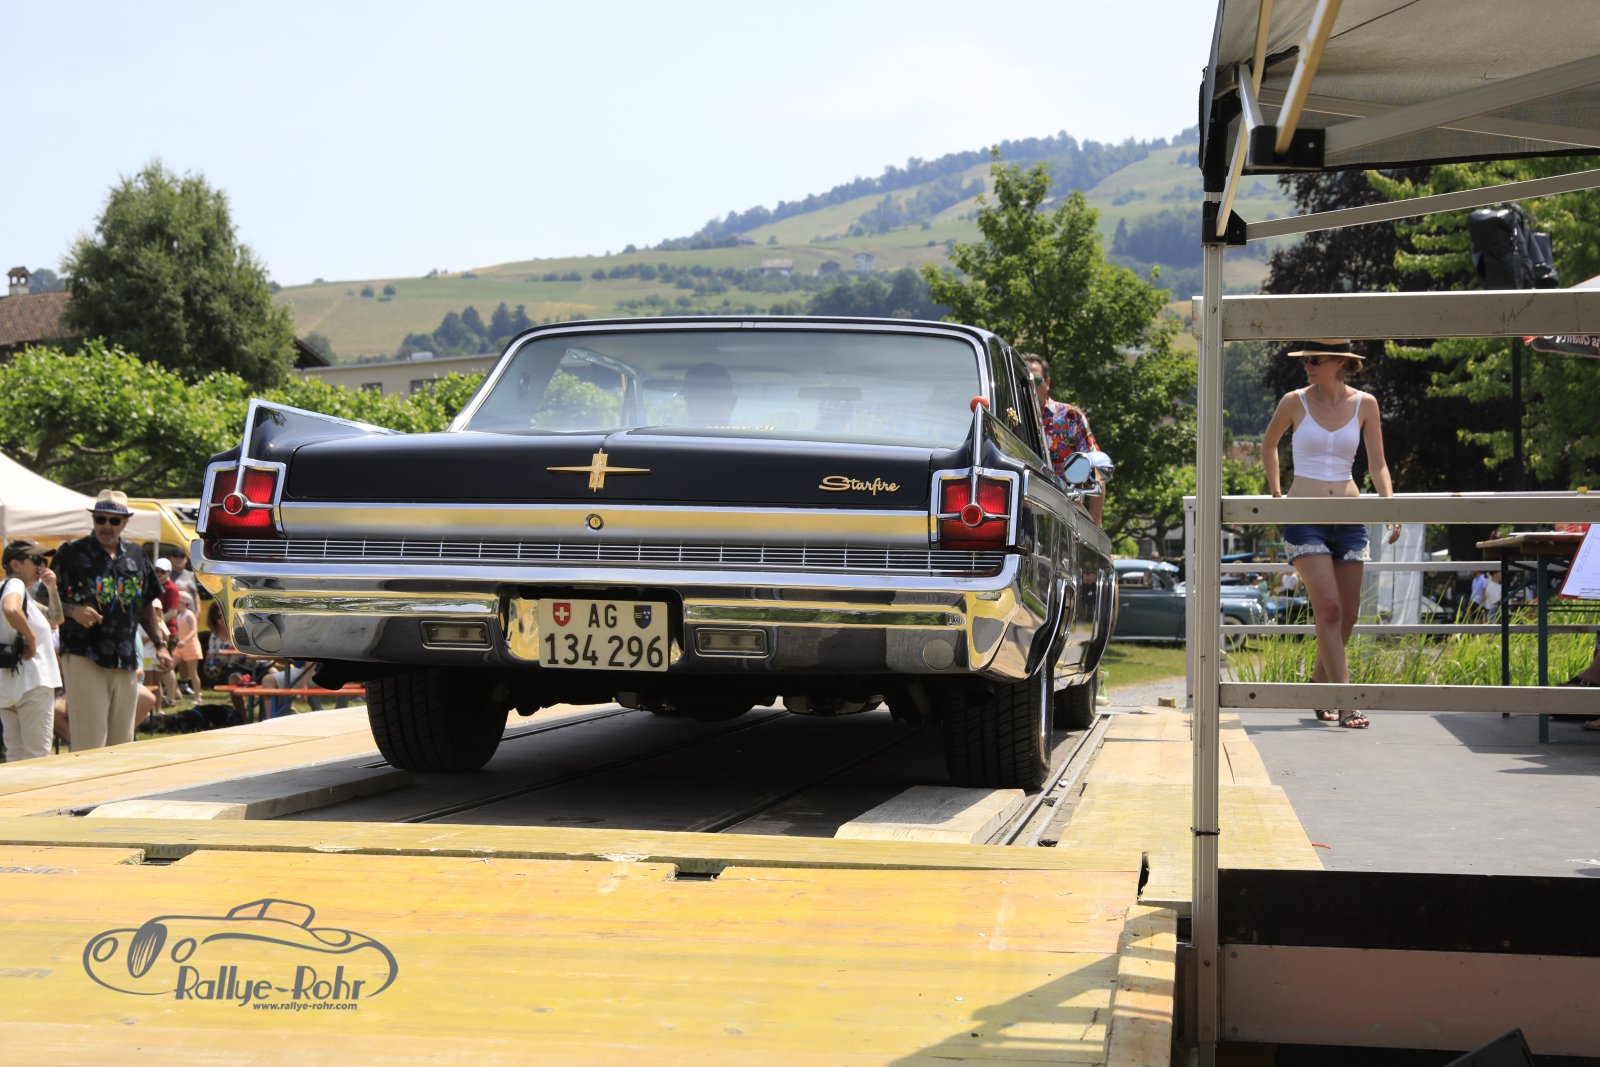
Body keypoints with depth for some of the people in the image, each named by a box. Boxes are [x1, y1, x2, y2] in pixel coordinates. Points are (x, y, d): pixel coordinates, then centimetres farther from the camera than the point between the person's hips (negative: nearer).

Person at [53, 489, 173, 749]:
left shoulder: (135, 556, 15)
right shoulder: (72, 553, 1)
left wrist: (160, 644, 14)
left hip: (126, 661, 5)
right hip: (84, 658, -5)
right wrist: (73, 611, -20)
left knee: (122, 744, 8)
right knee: (90, 743, -10)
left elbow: (146, 606, 23)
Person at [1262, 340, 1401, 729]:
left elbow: (1377, 466, 5)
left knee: (1347, 613, 6)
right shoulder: (1295, 402, -2)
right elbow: (1268, 444, 16)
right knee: (1328, 607, -16)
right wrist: (1275, 494, 14)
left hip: (1349, 517, 3)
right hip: (1304, 518, -3)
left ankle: (1319, 683, 28)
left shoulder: (1364, 404, 3)